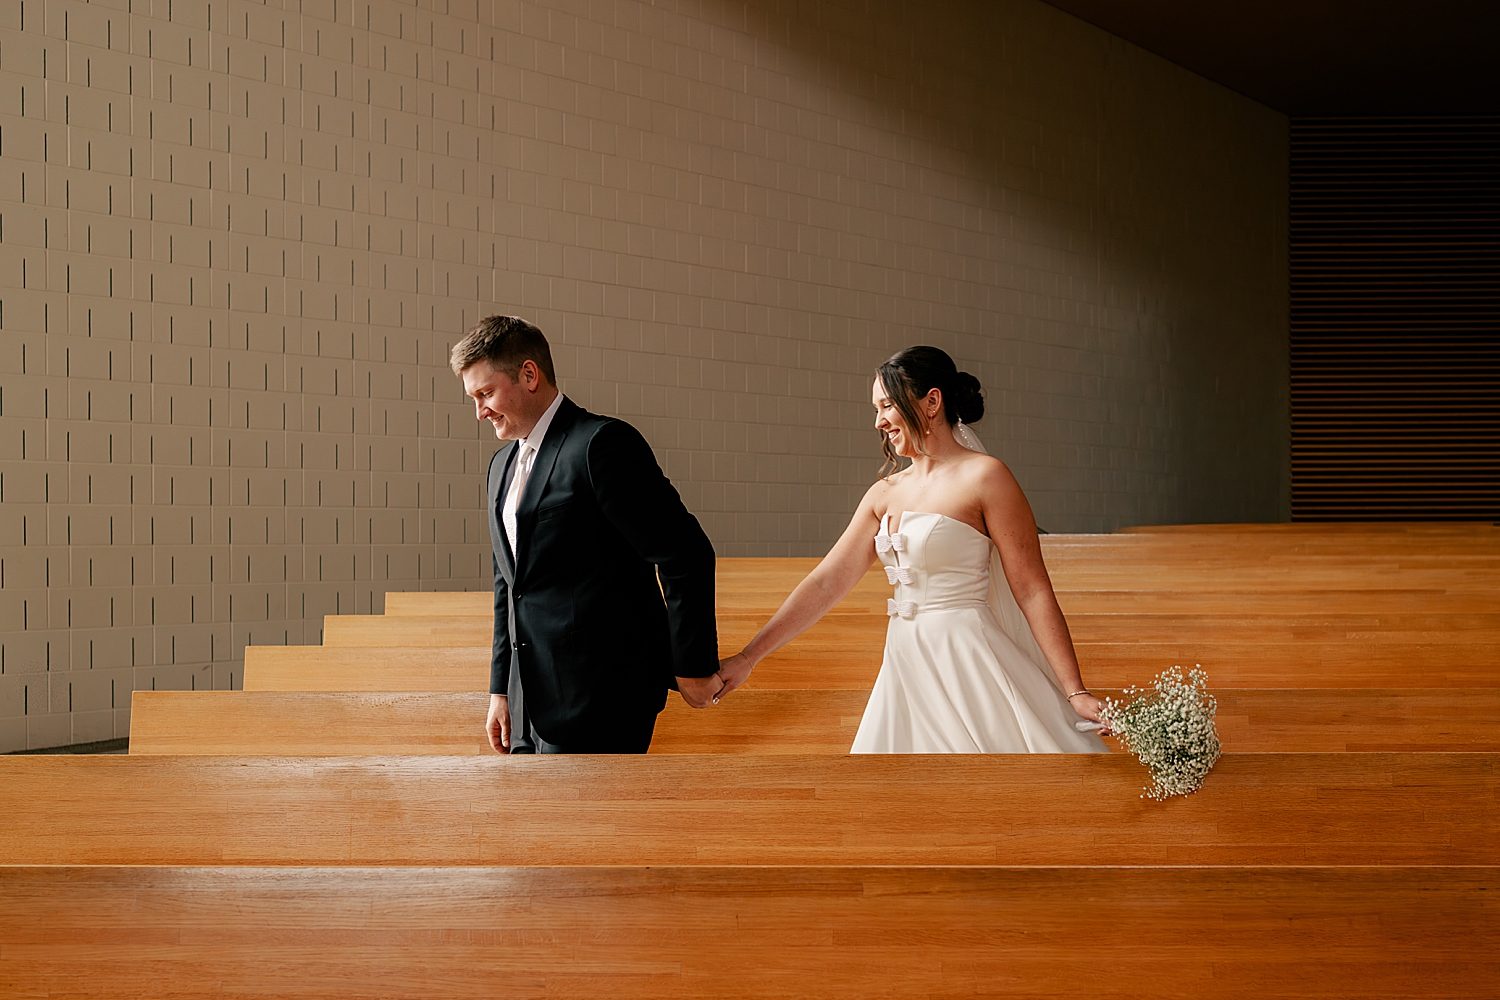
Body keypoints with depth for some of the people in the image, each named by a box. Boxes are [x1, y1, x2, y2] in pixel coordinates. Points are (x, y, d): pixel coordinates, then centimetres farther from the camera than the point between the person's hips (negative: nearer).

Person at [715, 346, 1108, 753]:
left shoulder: (985, 477, -6)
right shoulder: (885, 494, 14)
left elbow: (1033, 592, -9)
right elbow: (825, 583, 12)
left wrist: (1075, 691, -13)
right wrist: (746, 658, 6)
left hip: (969, 668, -6)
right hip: (906, 670, 7)